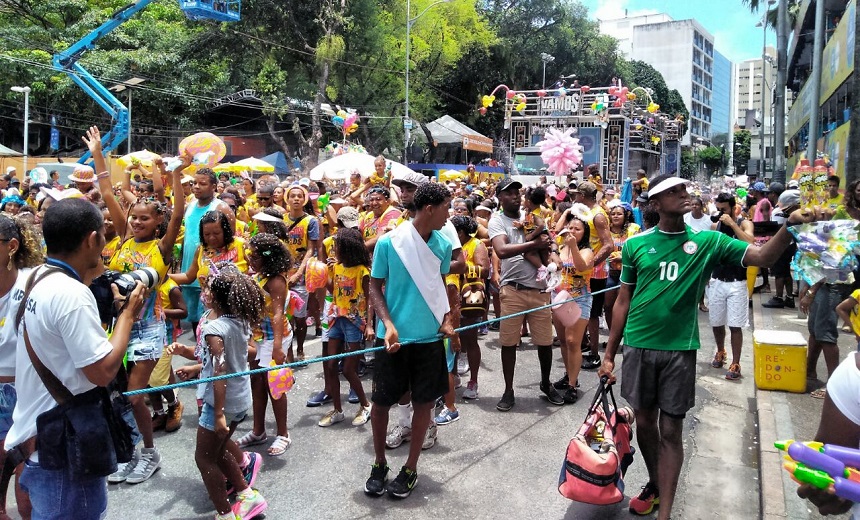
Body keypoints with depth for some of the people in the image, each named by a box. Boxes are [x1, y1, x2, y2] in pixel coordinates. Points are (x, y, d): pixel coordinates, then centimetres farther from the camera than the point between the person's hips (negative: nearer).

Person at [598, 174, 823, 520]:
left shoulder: (707, 241, 0)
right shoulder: (635, 245, 0)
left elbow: (762, 257, -8)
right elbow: (623, 301, 4)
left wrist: (789, 226, -26)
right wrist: (609, 354, 4)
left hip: (680, 349, -1)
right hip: (638, 347, 1)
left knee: (671, 431, 3)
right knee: (644, 421, 13)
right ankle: (654, 484, 38)